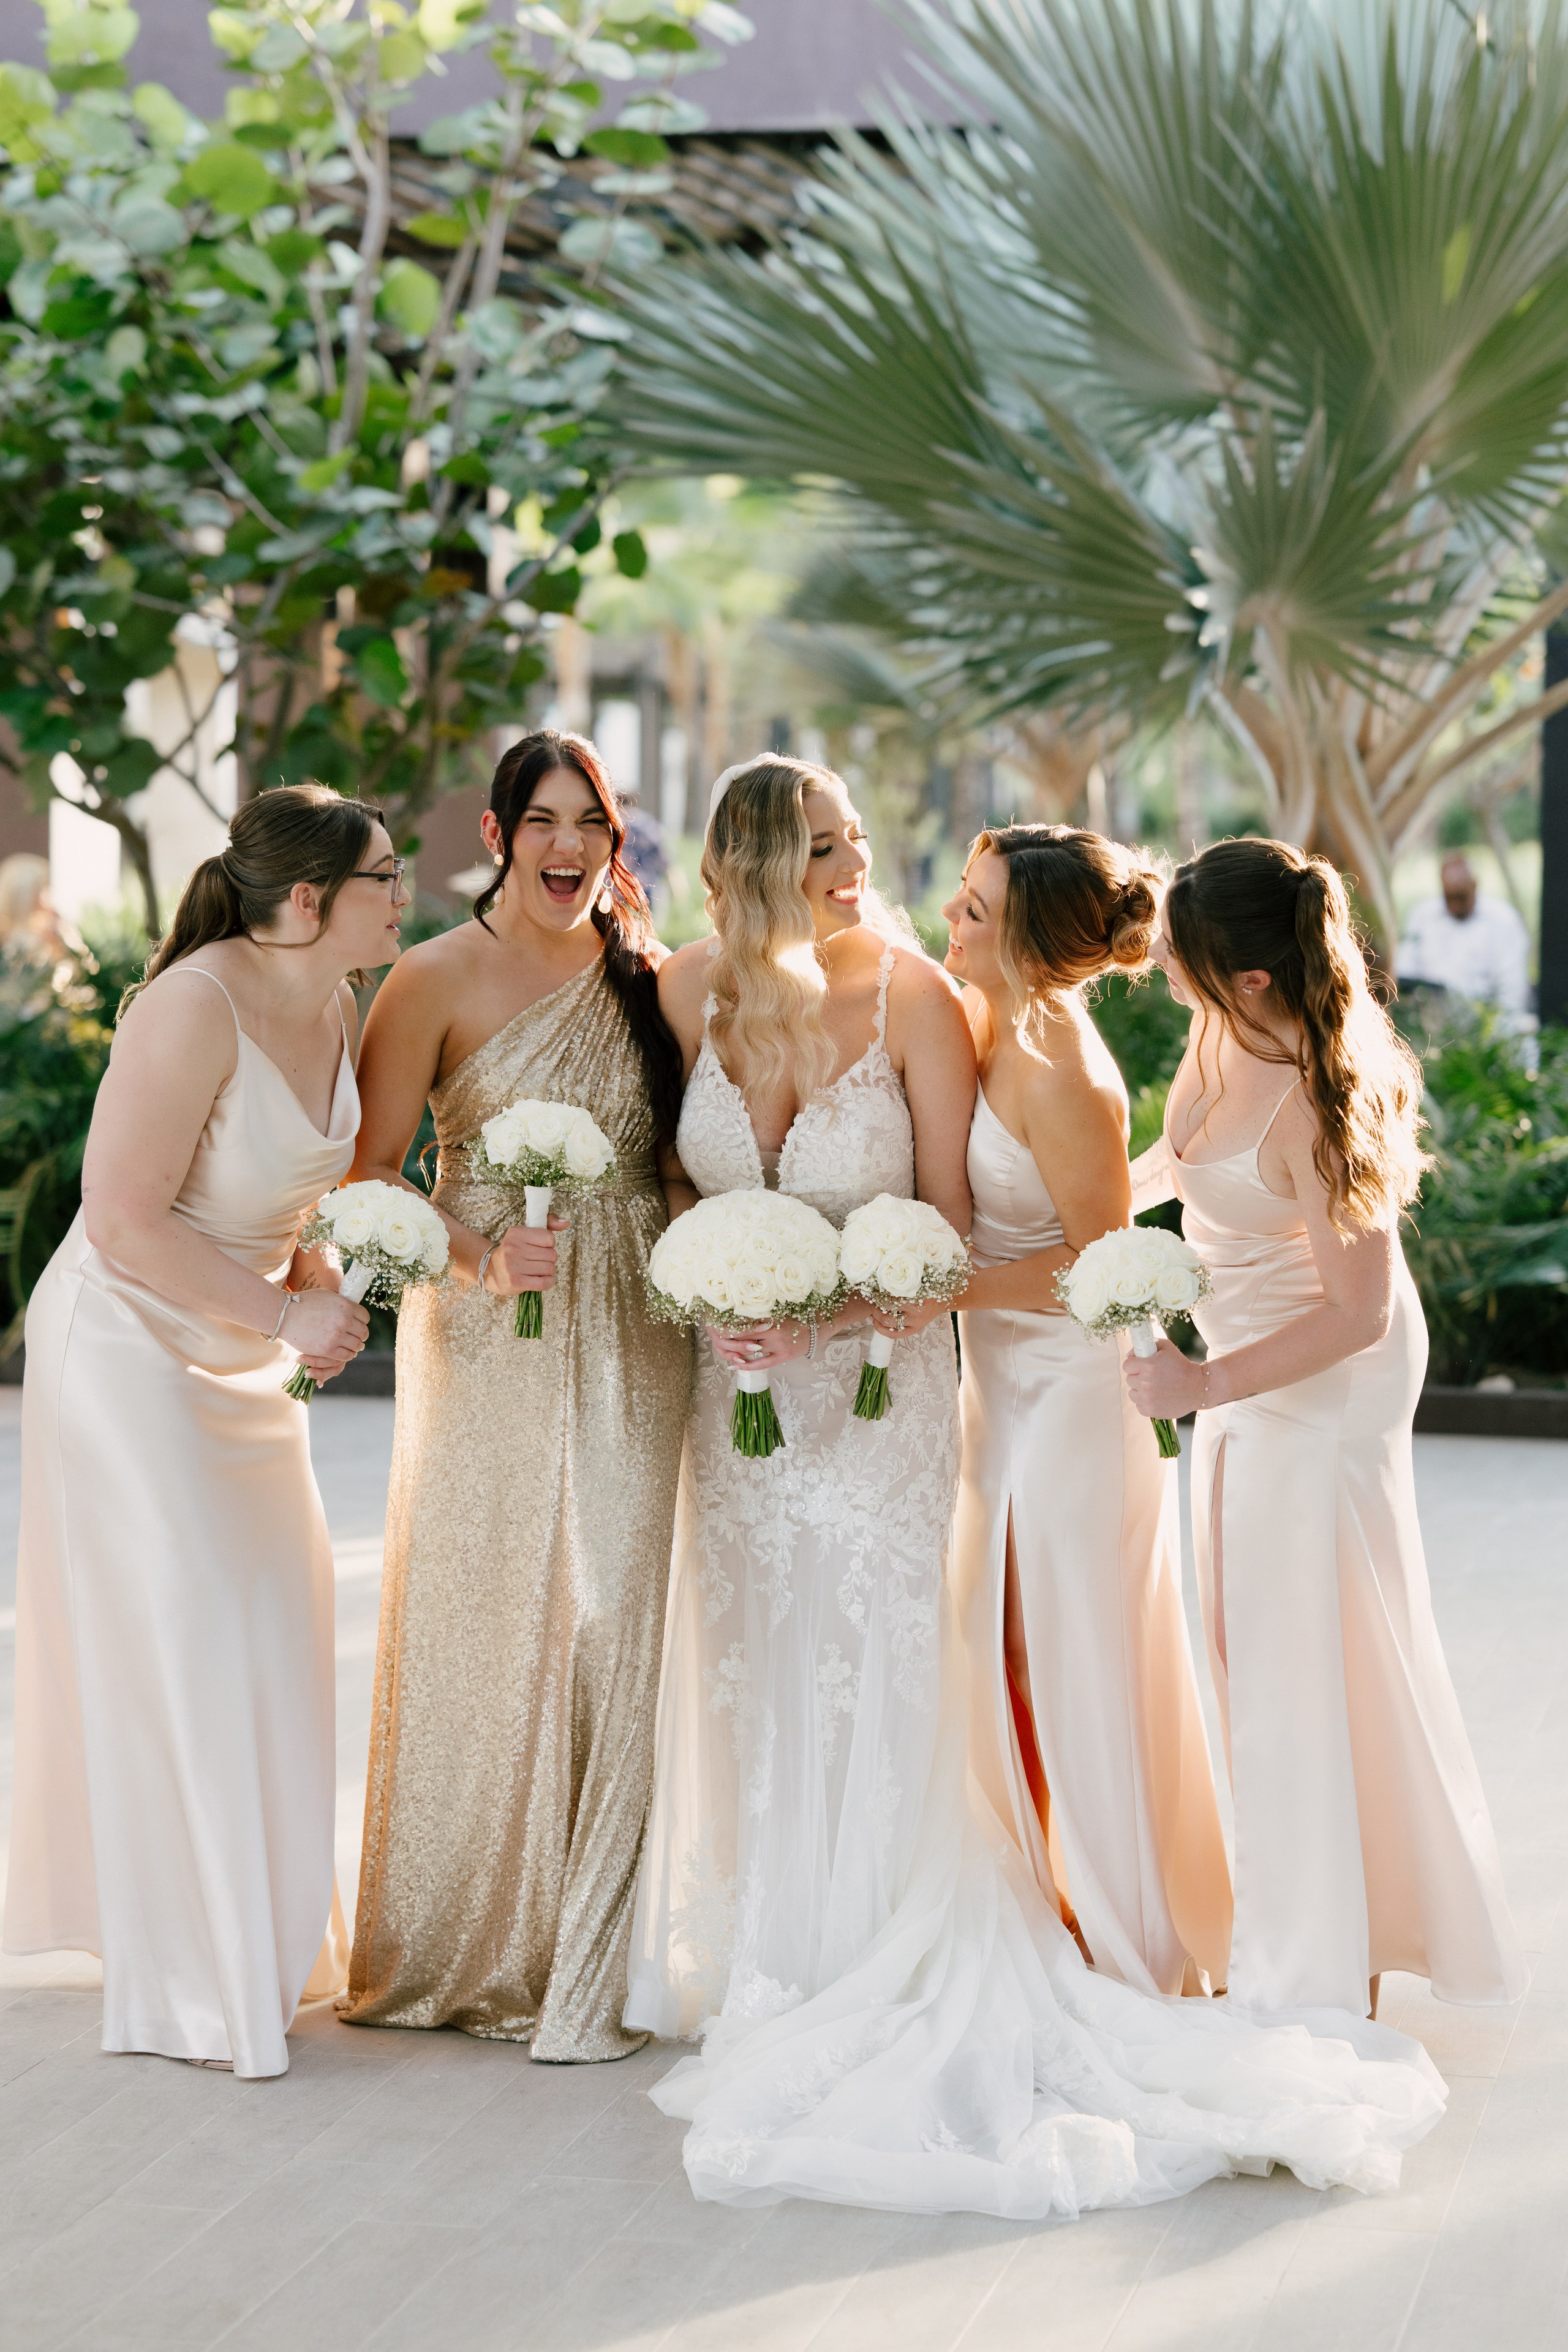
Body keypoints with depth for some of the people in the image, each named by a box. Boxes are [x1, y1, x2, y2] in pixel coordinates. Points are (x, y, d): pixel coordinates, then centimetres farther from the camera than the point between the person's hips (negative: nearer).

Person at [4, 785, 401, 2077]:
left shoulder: (333, 1006, 0)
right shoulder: (197, 1007, -26)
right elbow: (126, 1223, -26)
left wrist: (319, 1285, -3)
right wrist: (285, 1312, -21)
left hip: (240, 1357, 8)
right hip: (129, 1347, -8)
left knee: (273, 1622, 14)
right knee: (179, 1645, -5)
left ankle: (261, 1925, 31)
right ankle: (192, 1982, 6)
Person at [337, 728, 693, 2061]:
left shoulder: (650, 982, 9)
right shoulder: (440, 979, -2)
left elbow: (683, 1165, 13)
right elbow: (370, 1167, -4)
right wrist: (479, 1256, -18)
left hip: (629, 1348, 3)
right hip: (488, 1344, -3)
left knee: (609, 1630, 0)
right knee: (478, 1627, -1)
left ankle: (582, 1967, 9)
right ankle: (459, 1946, 15)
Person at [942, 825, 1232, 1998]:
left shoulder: (1063, 1075, -25)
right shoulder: (986, 1020, 0)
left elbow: (1100, 1258, -18)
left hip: (1077, 1389, -9)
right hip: (1009, 1384, 9)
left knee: (1084, 1666, 3)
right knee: (1007, 1657, 15)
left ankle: (1138, 1950, 18)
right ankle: (1050, 1907, 30)